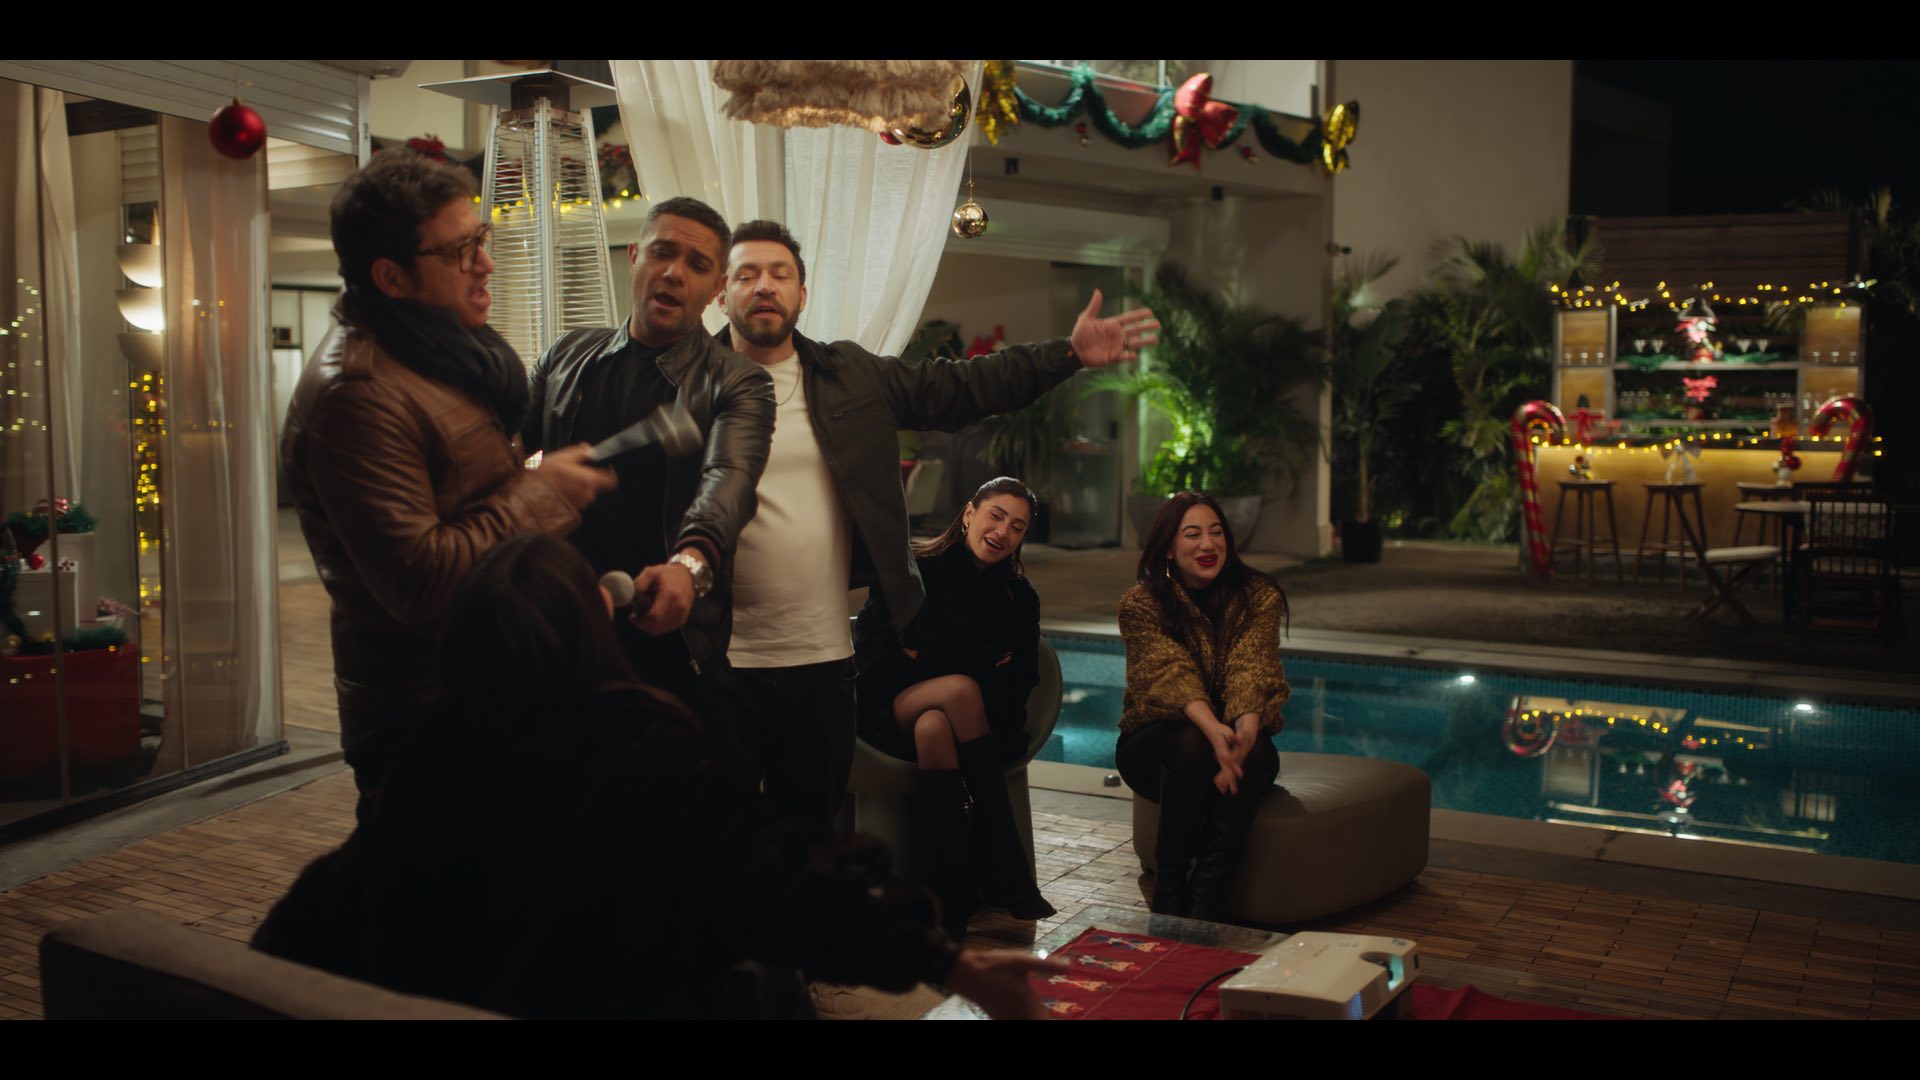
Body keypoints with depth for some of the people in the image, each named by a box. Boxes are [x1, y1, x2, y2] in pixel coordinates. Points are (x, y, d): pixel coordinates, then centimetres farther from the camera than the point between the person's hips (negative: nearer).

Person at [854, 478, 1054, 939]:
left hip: (979, 727, 1)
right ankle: (1008, 879, -36)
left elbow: (1017, 688, -1)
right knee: (961, 688, -34)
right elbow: (871, 656, -8)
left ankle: (947, 905, -42)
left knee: (934, 727, -37)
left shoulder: (1019, 597, 6)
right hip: (891, 715, -1)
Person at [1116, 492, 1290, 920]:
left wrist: (1245, 730, -45)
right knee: (1191, 744, -36)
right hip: (1154, 743, -1)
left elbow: (1251, 671, -22)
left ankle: (1205, 901, -31)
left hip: (1236, 734, 2)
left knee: (1256, 754, -33)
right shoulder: (1141, 602, -10)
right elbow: (1172, 675, -25)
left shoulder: (1259, 596, -5)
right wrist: (1213, 730, -46)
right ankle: (1168, 890, -25)